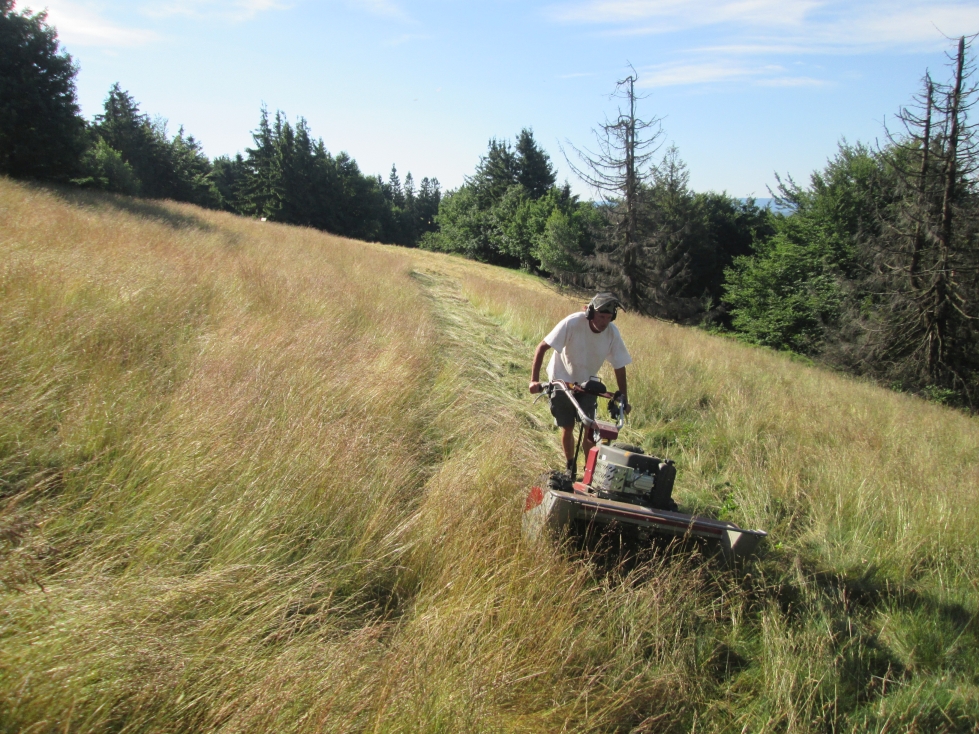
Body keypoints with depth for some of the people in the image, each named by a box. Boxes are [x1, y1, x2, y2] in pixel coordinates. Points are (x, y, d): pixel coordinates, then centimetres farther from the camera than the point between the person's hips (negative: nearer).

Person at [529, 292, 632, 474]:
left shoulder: (612, 333, -19)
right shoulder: (572, 323, -29)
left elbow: (619, 367, -8)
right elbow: (542, 347, -25)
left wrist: (624, 400, -7)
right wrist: (534, 380, -30)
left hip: (587, 382, 2)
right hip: (562, 380, -2)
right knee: (567, 428, 5)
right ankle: (570, 468, 26)